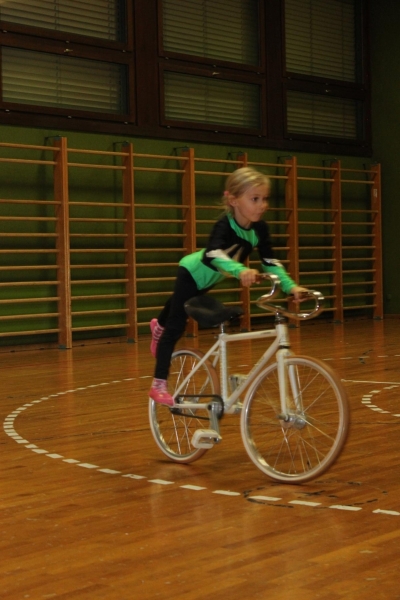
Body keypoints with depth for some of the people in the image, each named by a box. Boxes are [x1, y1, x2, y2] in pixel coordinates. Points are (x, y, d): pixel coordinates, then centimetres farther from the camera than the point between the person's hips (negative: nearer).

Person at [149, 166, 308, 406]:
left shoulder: (260, 228, -22)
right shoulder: (225, 226, -41)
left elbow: (270, 262, -19)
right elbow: (213, 254, -59)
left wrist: (291, 286, -33)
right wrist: (240, 271, -76)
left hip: (209, 279, 7)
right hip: (192, 274, -7)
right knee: (176, 328, -7)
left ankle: (159, 326, 65)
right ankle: (159, 385, -1)